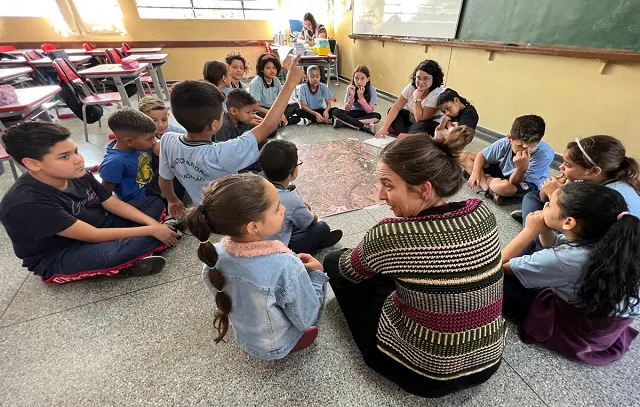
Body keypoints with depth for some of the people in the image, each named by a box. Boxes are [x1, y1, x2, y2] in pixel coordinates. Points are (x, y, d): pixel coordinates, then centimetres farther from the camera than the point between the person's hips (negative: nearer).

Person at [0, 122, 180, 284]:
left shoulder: (78, 175, -8)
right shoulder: (26, 203, -28)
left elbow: (115, 204, -3)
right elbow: (93, 236, -29)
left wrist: (153, 224, -17)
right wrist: (152, 231, -27)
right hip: (58, 259, -8)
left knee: (154, 203, 1)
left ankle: (125, 245, -16)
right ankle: (125, 264, -7)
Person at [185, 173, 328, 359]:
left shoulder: (213, 255, -23)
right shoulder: (287, 268, -40)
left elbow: (220, 292, -2)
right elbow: (306, 320, -24)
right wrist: (316, 274, -13)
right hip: (276, 347, -4)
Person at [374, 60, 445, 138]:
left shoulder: (438, 94, -29)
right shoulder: (411, 87, -13)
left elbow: (420, 118, -29)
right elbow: (396, 108, -14)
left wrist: (417, 98, -29)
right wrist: (385, 127, -23)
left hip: (432, 124, -5)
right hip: (412, 119, 5)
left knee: (421, 127, -37)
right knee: (391, 111, -5)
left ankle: (403, 132, -8)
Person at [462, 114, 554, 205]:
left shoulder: (544, 154, -31)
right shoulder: (505, 143, -23)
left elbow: (514, 183, -29)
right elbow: (481, 155, -4)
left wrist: (522, 168, -48)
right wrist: (476, 172, -19)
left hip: (528, 184, -4)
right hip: (503, 170, 5)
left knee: (504, 187, -44)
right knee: (464, 156, -10)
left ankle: (486, 179, -9)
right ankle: (487, 188, -19)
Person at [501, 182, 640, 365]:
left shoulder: (565, 259, -37)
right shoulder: (604, 240, -14)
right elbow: (553, 247, 7)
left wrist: (531, 230, -22)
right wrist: (544, 228, -13)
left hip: (580, 334, -7)